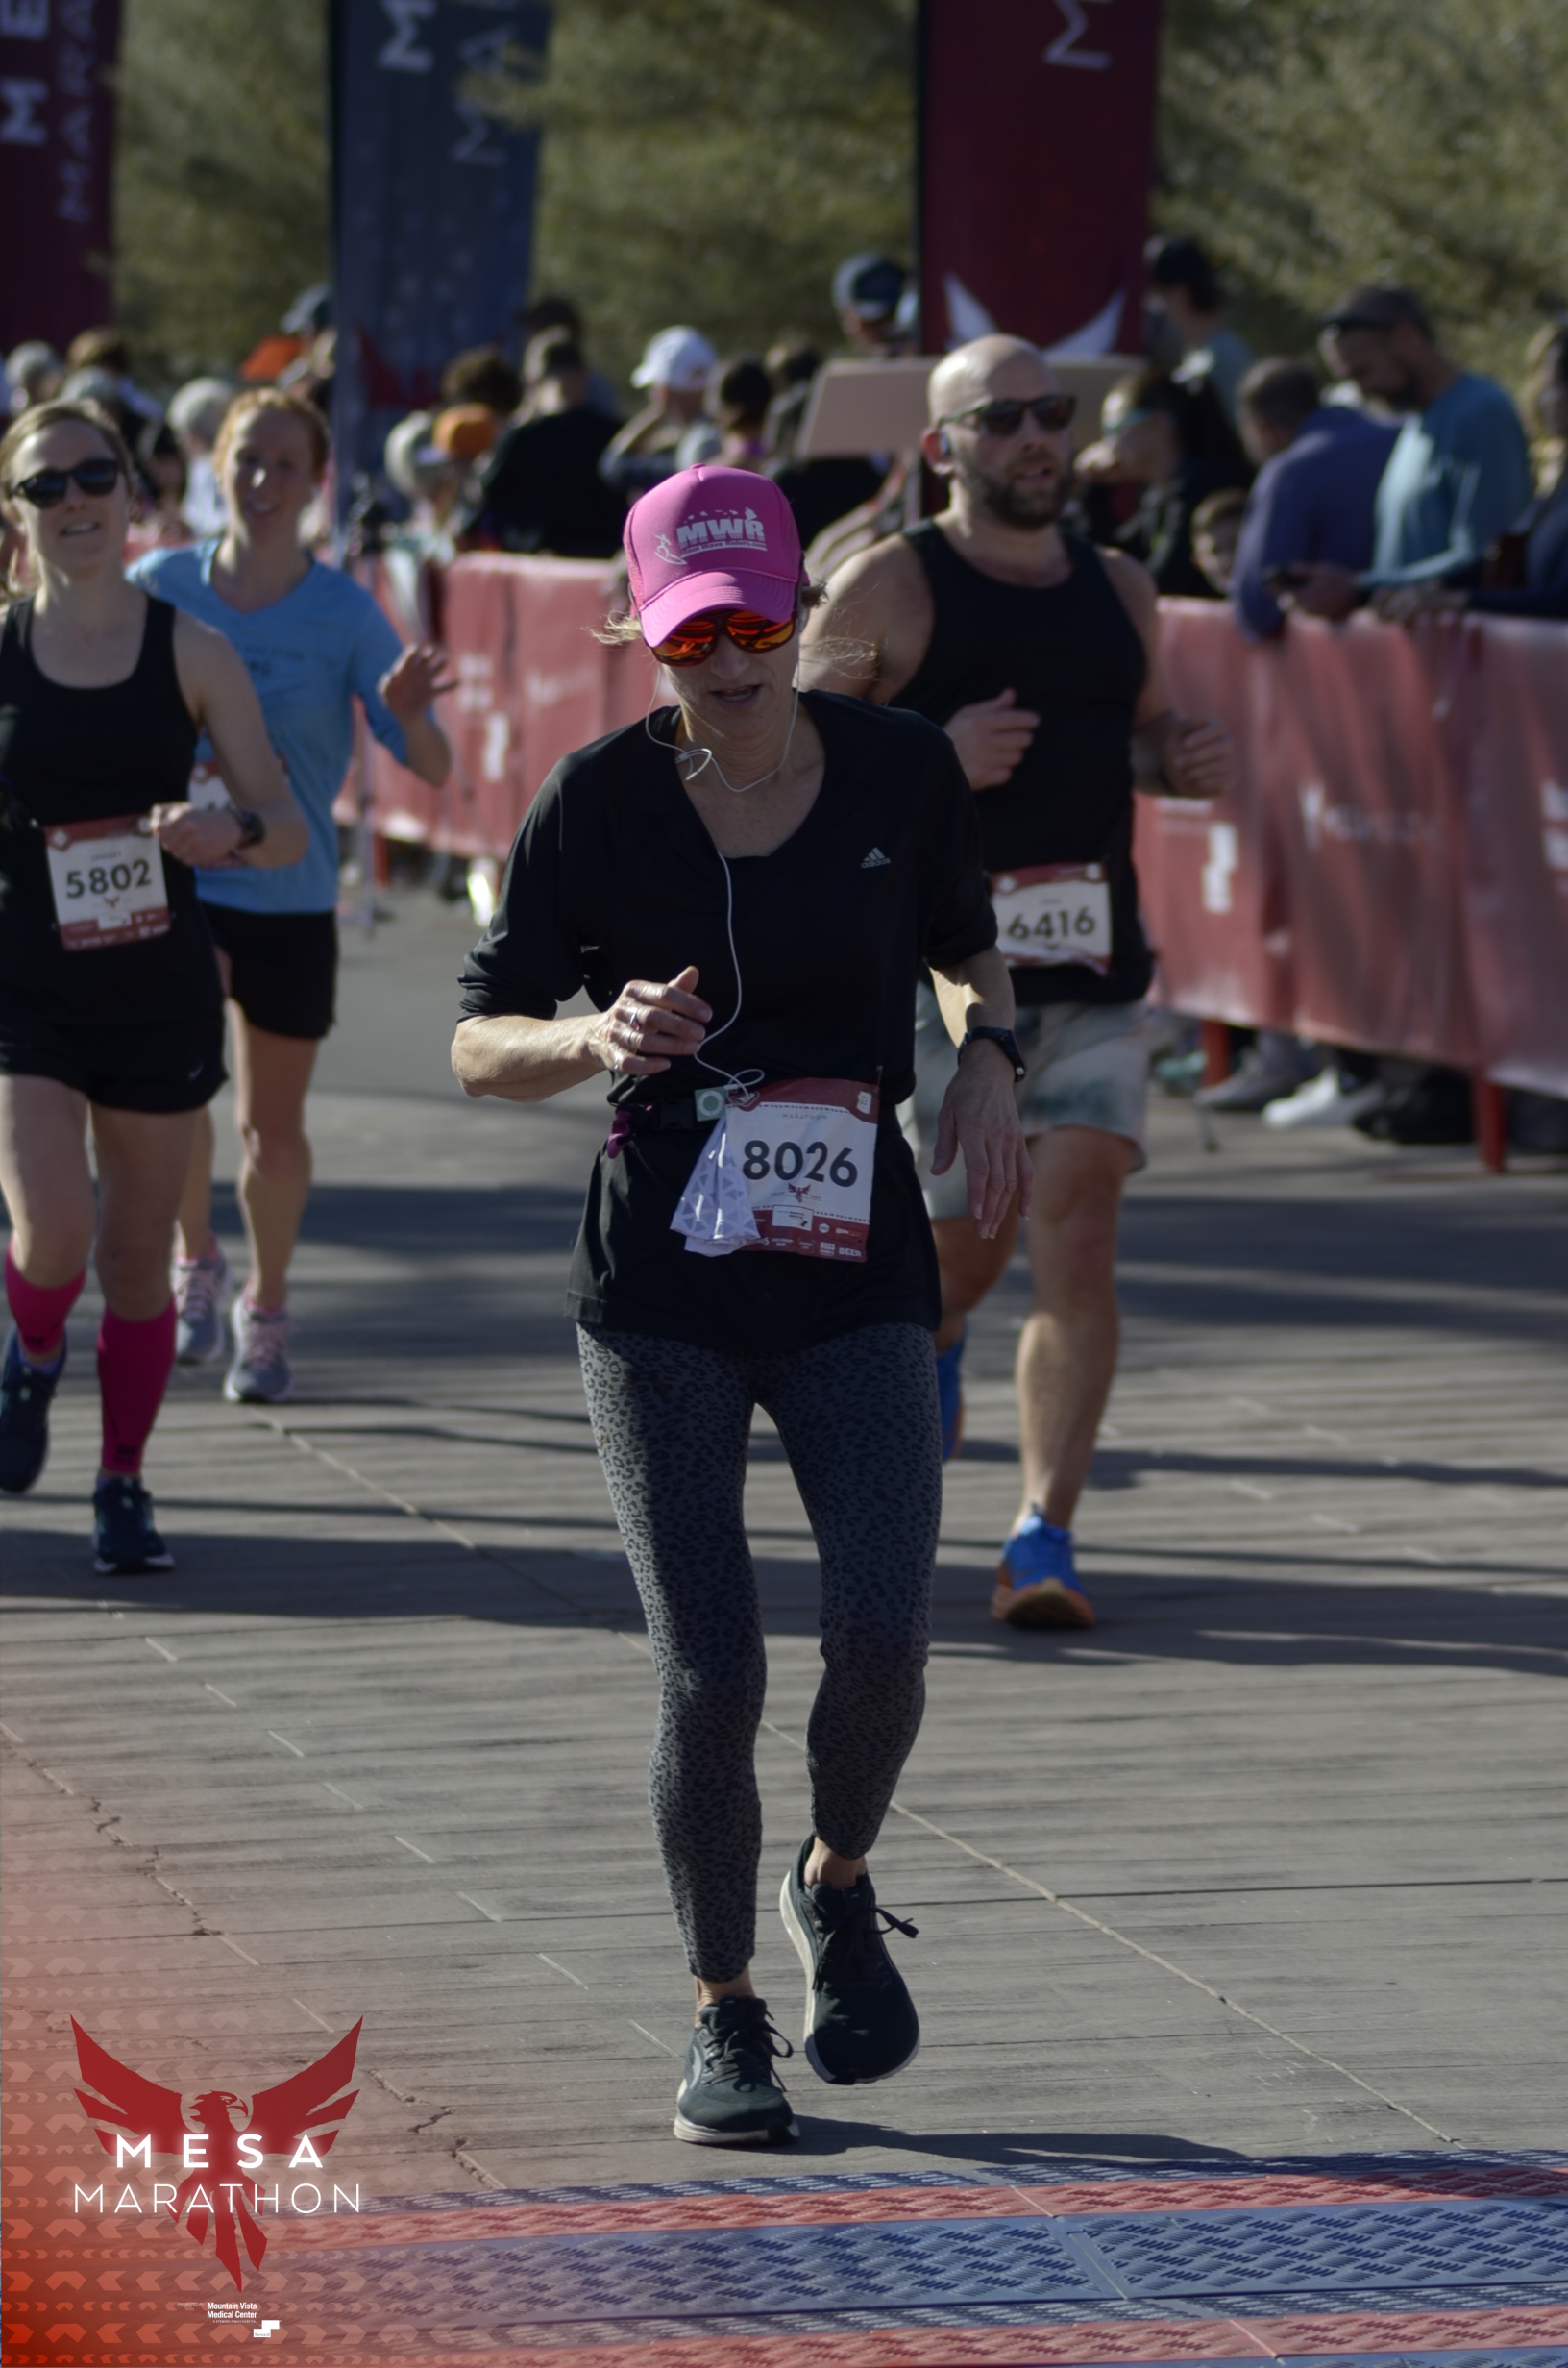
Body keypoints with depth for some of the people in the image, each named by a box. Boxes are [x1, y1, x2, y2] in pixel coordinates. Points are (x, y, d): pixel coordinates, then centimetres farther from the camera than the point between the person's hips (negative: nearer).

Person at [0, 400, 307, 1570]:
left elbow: (287, 827, -2)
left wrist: (230, 831, -23)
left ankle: (125, 1489, 25)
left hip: (159, 992, 1)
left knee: (139, 1258, 8)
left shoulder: (190, 651, -2)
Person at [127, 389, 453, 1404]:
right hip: (173, 879, 0)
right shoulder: (161, 588, -3)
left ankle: (267, 1311, 31)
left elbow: (432, 768, -9)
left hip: (291, 899, 0)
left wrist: (407, 711, -30)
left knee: (272, 1126, 8)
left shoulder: (345, 613, -7)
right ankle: (197, 1260, 6)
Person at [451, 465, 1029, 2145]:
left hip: (856, 1271, 1)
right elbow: (477, 1044, -3)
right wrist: (598, 1038, -24)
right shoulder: (598, 805, -8)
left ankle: (837, 1892, 17)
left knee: (881, 1634, -15)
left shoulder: (902, 773, -1)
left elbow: (963, 942, 19)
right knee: (710, 1676, -6)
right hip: (661, 1292, -1)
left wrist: (985, 1057, -2)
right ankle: (725, 2021, 16)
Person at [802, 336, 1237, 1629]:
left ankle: (1045, 1536, -9)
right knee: (961, 1248, 6)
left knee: (1078, 1249, -10)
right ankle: (925, 1334, 44)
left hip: (1094, 972, 3)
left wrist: (1192, 759, 6)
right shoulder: (888, 589, -4)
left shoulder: (1119, 590, 12)